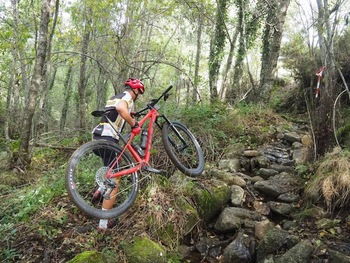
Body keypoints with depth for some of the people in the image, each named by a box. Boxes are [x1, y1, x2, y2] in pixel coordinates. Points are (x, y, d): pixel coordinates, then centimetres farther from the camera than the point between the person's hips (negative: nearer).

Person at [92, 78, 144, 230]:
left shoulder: (115, 97, 25)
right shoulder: (128, 96, -2)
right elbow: (120, 108, -25)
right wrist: (134, 124, -18)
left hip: (98, 136, 9)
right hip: (108, 138, -9)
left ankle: (101, 189, 14)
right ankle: (104, 223, -1)